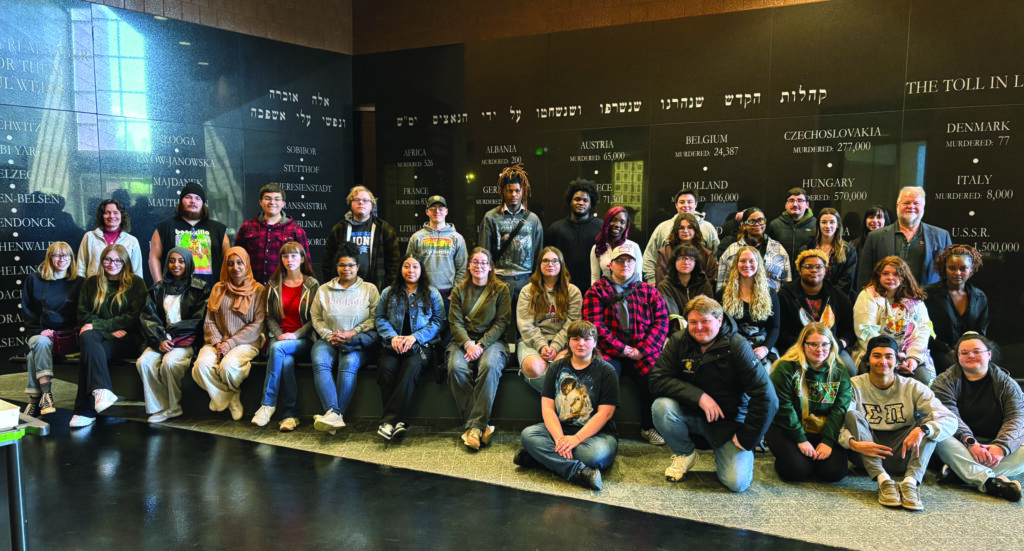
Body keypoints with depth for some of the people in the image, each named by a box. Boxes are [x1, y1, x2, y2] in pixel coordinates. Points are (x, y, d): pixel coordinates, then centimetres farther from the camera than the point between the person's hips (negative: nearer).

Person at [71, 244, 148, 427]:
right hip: (98, 336, 3)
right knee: (87, 337, -36)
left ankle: (85, 411, -32)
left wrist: (98, 325, -13)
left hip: (126, 339, -2)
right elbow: (83, 315, 9)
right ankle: (102, 390, -46)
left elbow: (133, 317, -3)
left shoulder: (136, 283, 8)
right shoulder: (91, 283, 18)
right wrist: (110, 329, -9)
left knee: (88, 354, -31)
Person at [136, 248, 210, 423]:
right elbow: (148, 318, 6)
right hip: (160, 339, 4)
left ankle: (173, 407, -12)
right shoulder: (158, 288, 15)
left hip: (187, 339, -4)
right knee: (144, 362, -25)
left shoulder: (199, 288, 5)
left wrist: (172, 330, -8)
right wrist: (159, 340, -11)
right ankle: (160, 408, -16)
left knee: (170, 362, -32)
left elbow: (198, 320, -2)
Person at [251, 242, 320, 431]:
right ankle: (290, 415, -30)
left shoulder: (312, 285, 4)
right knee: (286, 361, -32)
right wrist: (280, 335, -8)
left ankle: (267, 405, -29)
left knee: (278, 349, -34)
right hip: (279, 337, 2)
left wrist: (295, 335, -14)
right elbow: (270, 316, 10)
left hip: (303, 340, -2)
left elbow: (314, 318, -1)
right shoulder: (274, 285, 13)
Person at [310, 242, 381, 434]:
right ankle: (334, 413, -46)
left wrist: (352, 333, -9)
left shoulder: (369, 289, 12)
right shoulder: (323, 290, 18)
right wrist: (329, 335, -5)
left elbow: (375, 318, 3)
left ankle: (334, 414, -37)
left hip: (358, 342, -2)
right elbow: (316, 319, 13)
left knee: (349, 365, -34)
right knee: (319, 363, -31)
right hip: (328, 340, 2)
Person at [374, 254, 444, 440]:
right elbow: (379, 318, 11)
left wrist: (415, 337, -12)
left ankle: (389, 420, -37)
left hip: (420, 346, -2)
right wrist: (392, 336, -9)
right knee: (386, 367, -32)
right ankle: (399, 421, -33)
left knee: (411, 367, -35)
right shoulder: (388, 293, 20)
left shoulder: (432, 294, 14)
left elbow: (437, 322, 4)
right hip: (392, 345, 2)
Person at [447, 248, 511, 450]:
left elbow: (501, 322, -1)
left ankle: (475, 426, -34)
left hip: (492, 340, -2)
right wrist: (468, 344, -15)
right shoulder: (459, 290, 14)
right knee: (456, 368, -30)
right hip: (463, 340, 2)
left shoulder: (501, 289, 8)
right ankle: (481, 426, -27)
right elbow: (455, 322, 4)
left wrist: (481, 345, -14)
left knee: (489, 367, -35)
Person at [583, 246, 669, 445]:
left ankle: (649, 427, 0)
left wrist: (640, 350, -9)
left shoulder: (649, 292, 16)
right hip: (610, 353, -1)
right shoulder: (597, 290, 10)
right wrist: (623, 350, -10)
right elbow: (594, 325, -2)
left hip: (643, 353, 2)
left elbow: (661, 324, 6)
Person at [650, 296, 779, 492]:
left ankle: (726, 449, 18)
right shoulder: (678, 342, -8)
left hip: (729, 420, -2)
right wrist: (699, 396, -25)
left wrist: (745, 439, -15)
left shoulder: (738, 347, -16)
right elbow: (658, 381, -17)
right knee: (662, 406, -29)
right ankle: (684, 454, 2)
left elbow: (766, 398, -17)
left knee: (737, 482, -19)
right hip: (691, 413, 2)